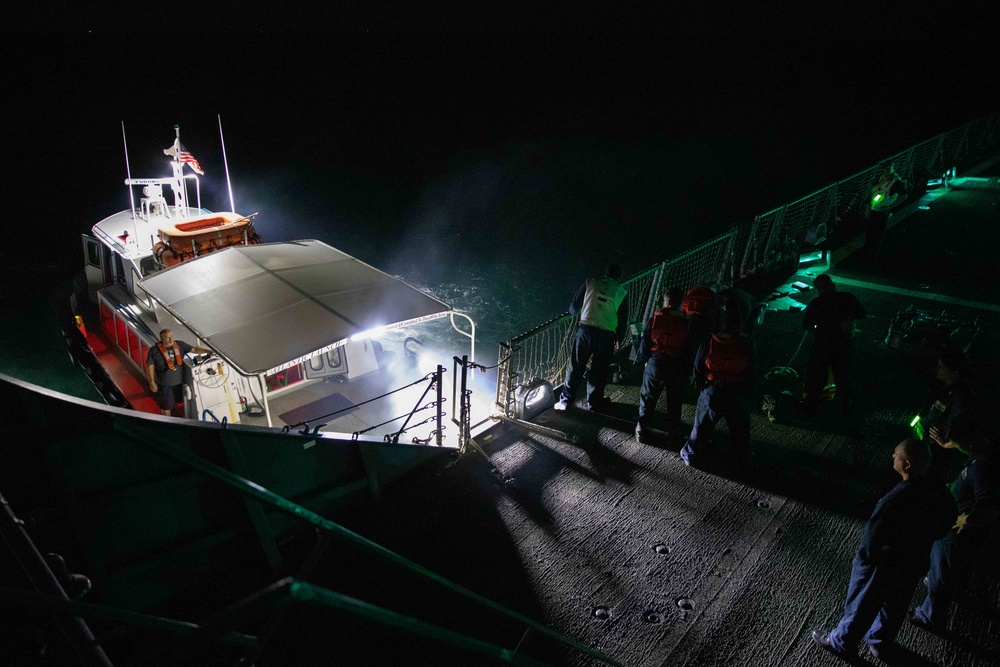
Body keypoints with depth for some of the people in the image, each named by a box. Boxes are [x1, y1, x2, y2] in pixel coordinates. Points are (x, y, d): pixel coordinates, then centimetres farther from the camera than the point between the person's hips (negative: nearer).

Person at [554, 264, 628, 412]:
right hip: (606, 335, 0)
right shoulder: (622, 293, 7)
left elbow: (574, 305, 11)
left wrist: (573, 312, 35)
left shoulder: (590, 283, 6)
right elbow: (623, 319, 11)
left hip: (585, 329, 0)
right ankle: (594, 402, 25)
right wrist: (619, 339, 25)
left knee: (575, 366, 10)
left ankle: (565, 400, 17)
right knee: (599, 370, 14)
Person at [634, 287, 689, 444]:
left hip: (656, 362, 0)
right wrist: (687, 370, 10)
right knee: (674, 399, 15)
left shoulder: (655, 318, -5)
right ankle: (672, 430, 21)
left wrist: (643, 359, 13)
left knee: (648, 396, 13)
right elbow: (688, 348, 1)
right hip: (677, 366, 0)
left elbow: (646, 340, -1)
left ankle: (641, 427, 15)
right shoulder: (685, 322, -3)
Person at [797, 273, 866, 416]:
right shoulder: (848, 298, -13)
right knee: (843, 375, 22)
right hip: (846, 344, 3)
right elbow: (862, 314, -1)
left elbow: (806, 325, -9)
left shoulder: (815, 304, -19)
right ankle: (846, 405, 38)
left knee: (816, 375, 14)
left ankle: (811, 405, 27)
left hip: (823, 346, -3)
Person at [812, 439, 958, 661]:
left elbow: (871, 543, -30)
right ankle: (882, 644, 55)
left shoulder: (893, 501, -40)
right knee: (895, 606, 31)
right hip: (917, 562, 6)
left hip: (883, 566, -6)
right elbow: (946, 524, 0)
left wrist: (862, 558, -10)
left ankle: (842, 643, 45)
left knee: (861, 606, 20)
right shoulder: (939, 491, -20)